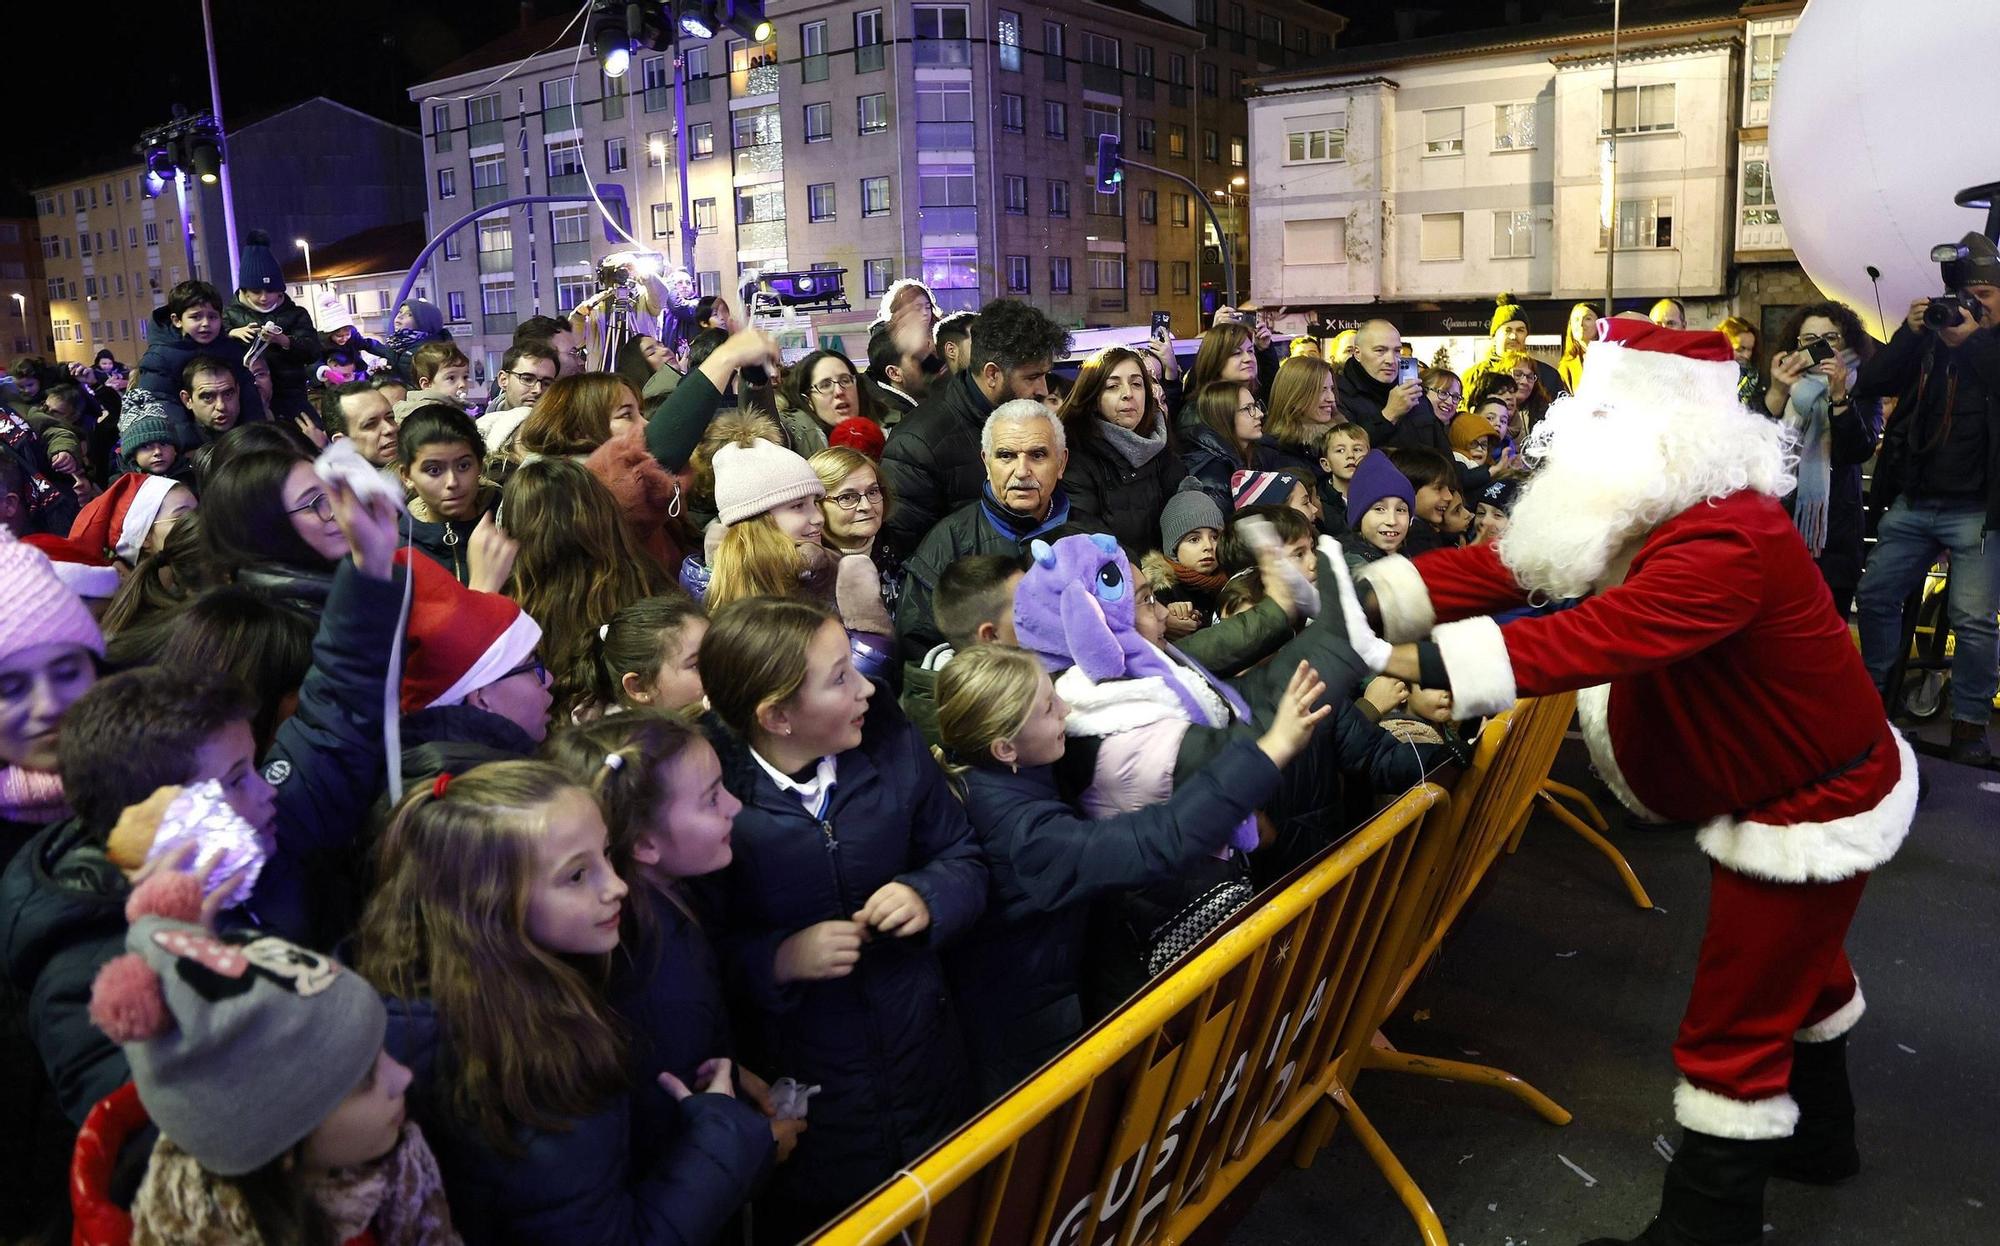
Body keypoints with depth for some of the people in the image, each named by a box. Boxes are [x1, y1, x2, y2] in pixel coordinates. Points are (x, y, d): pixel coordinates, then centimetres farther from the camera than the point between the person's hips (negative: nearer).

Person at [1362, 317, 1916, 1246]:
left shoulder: (1725, 539, -33)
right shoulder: (1661, 511, -1)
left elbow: (1598, 637, -47)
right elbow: (1514, 565, -9)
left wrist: (1424, 664, -54)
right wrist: (1372, 596, -20)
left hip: (1819, 801, -11)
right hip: (1786, 780, 11)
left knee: (1733, 1026, -2)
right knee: (1793, 962, 29)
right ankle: (1817, 1135, 53)